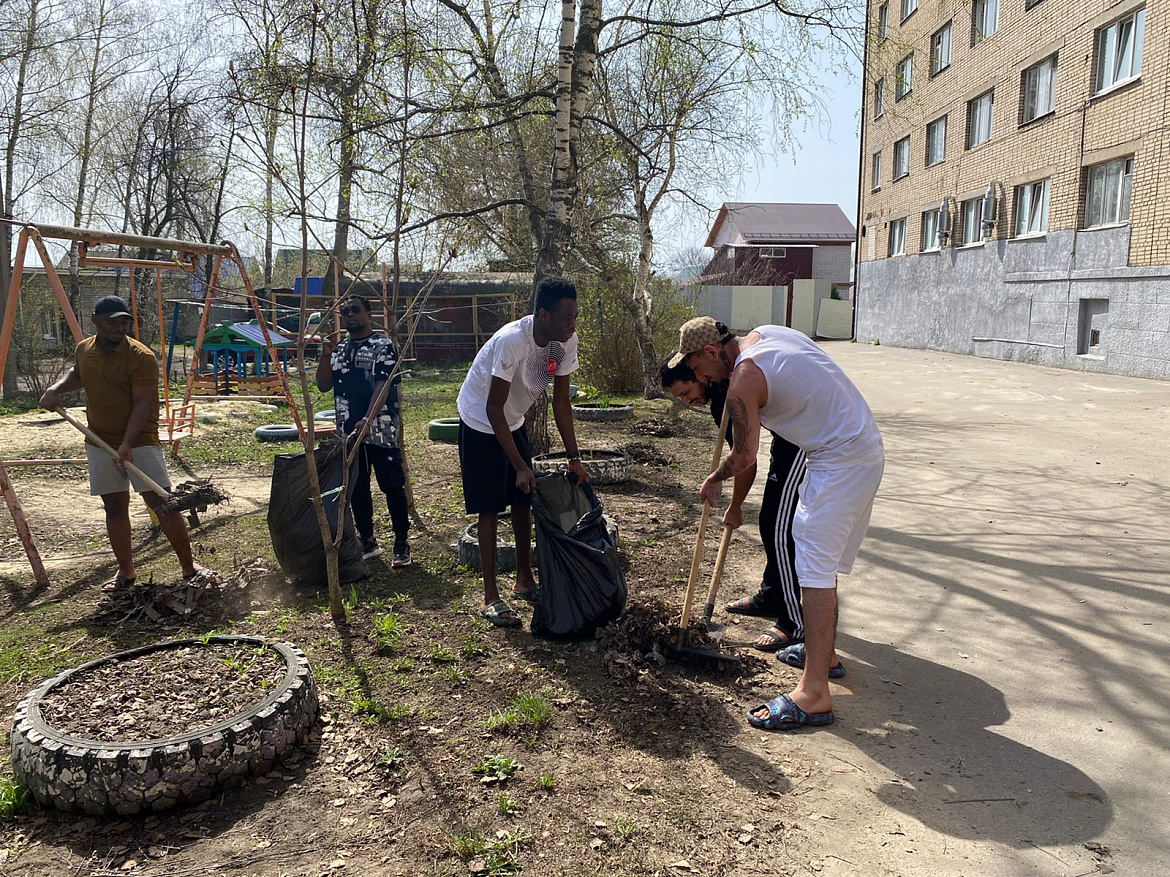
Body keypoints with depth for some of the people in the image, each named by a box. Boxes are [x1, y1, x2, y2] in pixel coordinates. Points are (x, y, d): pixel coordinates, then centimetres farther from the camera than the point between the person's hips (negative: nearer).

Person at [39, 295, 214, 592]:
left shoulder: (141, 356, -14)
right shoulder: (83, 351, 6)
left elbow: (143, 403, -18)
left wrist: (127, 444, -25)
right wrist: (56, 389, 9)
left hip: (139, 441, -5)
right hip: (100, 442, 6)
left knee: (162, 503, -9)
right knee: (114, 507, 10)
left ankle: (189, 566, -1)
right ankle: (125, 570, 21)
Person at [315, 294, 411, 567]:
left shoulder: (383, 346, -5)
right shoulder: (339, 349, 15)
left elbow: (383, 386, -16)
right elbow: (323, 385, 11)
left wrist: (368, 419, -29)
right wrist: (326, 355, -4)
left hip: (381, 431, -6)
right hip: (348, 432, 6)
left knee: (392, 487, -2)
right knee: (357, 489, 11)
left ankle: (401, 544, 7)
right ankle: (368, 541, 24)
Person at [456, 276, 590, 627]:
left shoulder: (566, 341, -14)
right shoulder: (511, 341, -34)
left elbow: (561, 400, -6)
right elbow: (493, 408, -30)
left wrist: (574, 458, -9)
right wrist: (520, 466, -30)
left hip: (513, 422, 7)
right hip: (481, 423, -7)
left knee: (523, 500, 10)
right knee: (489, 508, -6)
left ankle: (524, 580, 26)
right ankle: (490, 597, 2)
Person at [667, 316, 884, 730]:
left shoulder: (742, 382, -16)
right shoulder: (766, 332, 10)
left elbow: (745, 455, -9)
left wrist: (715, 479, 10)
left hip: (840, 462, -10)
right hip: (867, 447, 10)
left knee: (815, 566, -12)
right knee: (820, 558, 19)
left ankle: (814, 692, -12)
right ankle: (823, 652, 31)